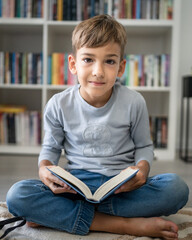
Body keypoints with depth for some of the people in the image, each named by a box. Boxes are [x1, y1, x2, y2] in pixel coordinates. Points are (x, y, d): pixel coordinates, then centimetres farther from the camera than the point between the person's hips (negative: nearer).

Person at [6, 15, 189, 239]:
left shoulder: (133, 102, -5)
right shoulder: (59, 105, -4)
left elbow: (144, 145, 8)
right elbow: (51, 147, 10)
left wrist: (143, 167, -15)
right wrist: (44, 168, -13)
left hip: (122, 185, 1)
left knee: (177, 188, -29)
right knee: (16, 195, -26)